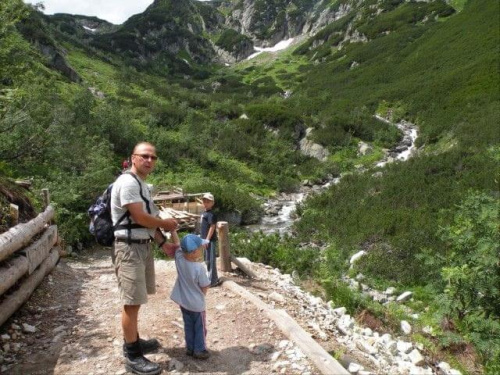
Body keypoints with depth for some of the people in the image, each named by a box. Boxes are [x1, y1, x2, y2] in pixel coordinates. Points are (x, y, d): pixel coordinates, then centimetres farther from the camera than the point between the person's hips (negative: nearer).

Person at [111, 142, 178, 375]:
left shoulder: (143, 186, 17)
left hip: (144, 246, 10)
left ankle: (134, 342, 32)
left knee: (136, 301, 18)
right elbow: (140, 217, -20)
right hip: (129, 248, -10)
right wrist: (166, 224, -5)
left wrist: (163, 244, 11)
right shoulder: (127, 182, -15)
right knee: (132, 302, -4)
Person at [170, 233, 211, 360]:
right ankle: (199, 350, 23)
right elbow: (205, 287, -16)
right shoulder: (199, 268, -28)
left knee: (188, 326, 21)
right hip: (196, 304, -5)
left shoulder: (179, 258, -16)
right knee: (200, 328, 13)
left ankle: (190, 348, 31)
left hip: (183, 301, 6)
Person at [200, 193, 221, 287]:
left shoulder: (211, 214, -15)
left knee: (211, 260, -4)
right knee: (207, 260, 17)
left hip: (210, 240, -10)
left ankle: (212, 281, 4)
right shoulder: (204, 213, 13)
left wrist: (207, 240, -21)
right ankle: (214, 279, 29)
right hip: (205, 239, 10)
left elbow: (212, 227, -20)